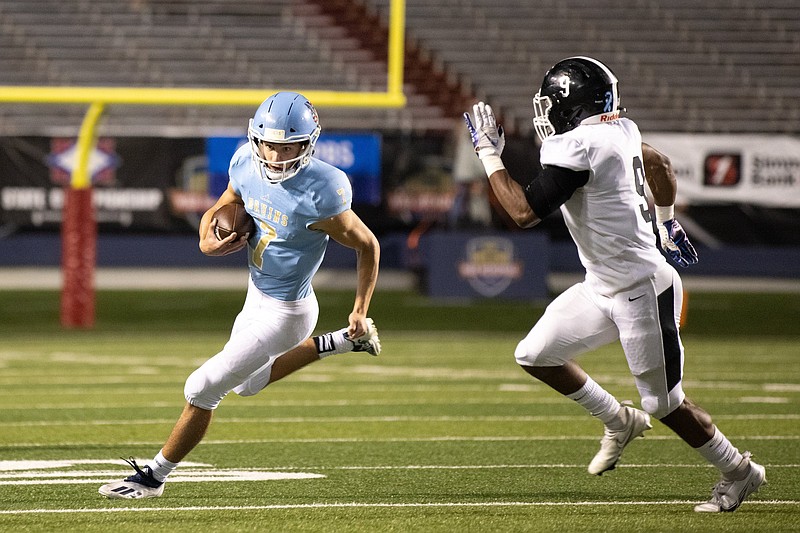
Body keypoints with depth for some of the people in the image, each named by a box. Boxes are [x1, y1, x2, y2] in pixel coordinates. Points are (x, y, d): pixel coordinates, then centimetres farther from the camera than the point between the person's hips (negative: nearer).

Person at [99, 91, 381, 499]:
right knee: (247, 383, 31)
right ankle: (344, 342, 38)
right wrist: (208, 240, -17)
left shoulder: (319, 195, -29)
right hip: (258, 296, 8)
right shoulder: (247, 164, -11)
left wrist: (361, 309, -11)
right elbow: (218, 211, 6)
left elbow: (368, 246, -15)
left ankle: (153, 477, 14)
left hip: (284, 313, -8)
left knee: (202, 389, -4)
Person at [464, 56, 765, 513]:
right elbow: (660, 164, 22)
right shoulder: (618, 131, 3)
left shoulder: (578, 147, -23)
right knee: (535, 356, 8)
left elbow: (524, 213, -23)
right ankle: (620, 422, 25)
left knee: (666, 404, 3)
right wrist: (668, 222, 37)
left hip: (642, 292, -9)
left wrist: (489, 154, -11)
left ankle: (740, 473, 22)